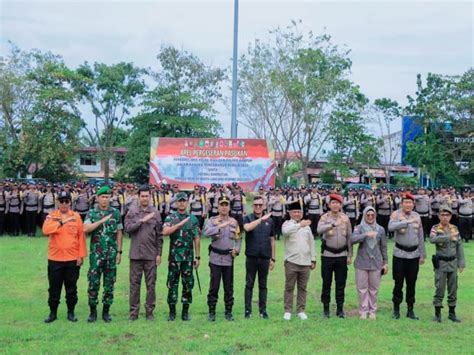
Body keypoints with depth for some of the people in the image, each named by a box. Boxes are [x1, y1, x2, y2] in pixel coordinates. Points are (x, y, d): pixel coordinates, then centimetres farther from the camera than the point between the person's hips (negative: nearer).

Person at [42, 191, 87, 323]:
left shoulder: (76, 217, 2)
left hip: (72, 259, 0)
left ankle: (71, 312, 19)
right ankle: (53, 313, 20)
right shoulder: (51, 216, 1)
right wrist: (61, 222, -24)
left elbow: (81, 236, 1)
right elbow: (46, 230, -17)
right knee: (54, 288, 8)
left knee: (71, 287, 8)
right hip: (55, 259, 0)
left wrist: (81, 256, -4)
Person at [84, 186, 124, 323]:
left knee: (109, 283, 6)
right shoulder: (92, 213, 2)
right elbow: (85, 229, -14)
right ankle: (93, 311, 14)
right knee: (93, 282, 2)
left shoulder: (116, 213, 5)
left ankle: (106, 311, 16)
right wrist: (102, 220, -18)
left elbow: (119, 233, 6)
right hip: (96, 254, -1)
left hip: (111, 254, 1)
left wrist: (119, 251, 2)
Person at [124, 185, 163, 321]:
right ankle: (133, 311, 15)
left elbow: (159, 235, 4)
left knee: (151, 284, 5)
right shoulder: (132, 211, 3)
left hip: (151, 255, 1)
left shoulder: (155, 213, 4)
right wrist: (142, 220, -16)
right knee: (134, 283, 6)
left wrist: (159, 254, 1)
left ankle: (149, 311, 15)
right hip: (135, 254, 0)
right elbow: (128, 228, -9)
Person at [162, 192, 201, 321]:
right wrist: (180, 224, -18)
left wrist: (198, 257, 4)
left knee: (188, 284, 4)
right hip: (174, 257, -1)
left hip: (188, 257, 1)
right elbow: (165, 232, -15)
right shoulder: (170, 218, 3)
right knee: (172, 284, 3)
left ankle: (185, 311, 15)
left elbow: (197, 239, 7)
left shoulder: (193, 219, 7)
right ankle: (172, 311, 13)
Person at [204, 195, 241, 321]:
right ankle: (211, 312, 12)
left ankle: (229, 311, 18)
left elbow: (238, 239, 15)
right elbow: (206, 232, -21)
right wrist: (220, 226, -32)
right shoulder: (212, 220, -1)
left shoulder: (234, 222, 9)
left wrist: (236, 249, -3)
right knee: (214, 286, 1)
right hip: (215, 258, -2)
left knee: (229, 286, 8)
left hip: (229, 258, 3)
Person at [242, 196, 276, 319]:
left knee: (263, 285, 10)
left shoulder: (269, 220, 8)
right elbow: (247, 228, -24)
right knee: (249, 284, 5)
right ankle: (248, 310, 13)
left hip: (265, 258, 2)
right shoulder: (248, 218, 0)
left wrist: (273, 258, 10)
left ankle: (263, 310, 19)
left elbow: (272, 240, 11)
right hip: (251, 258, -2)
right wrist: (261, 219, -28)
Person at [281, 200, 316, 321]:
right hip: (291, 261, -4)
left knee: (302, 288, 9)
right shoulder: (287, 224, 0)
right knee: (289, 287, 3)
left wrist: (313, 259, 13)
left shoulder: (307, 226, 15)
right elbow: (285, 231, -25)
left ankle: (301, 310, 18)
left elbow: (311, 243, 17)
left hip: (305, 262, 4)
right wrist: (300, 225, -29)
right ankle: (287, 311, 11)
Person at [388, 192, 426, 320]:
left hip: (414, 254, 3)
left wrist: (422, 255, 12)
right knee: (398, 282, 3)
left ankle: (410, 309, 20)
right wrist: (407, 221, -32)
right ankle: (396, 309, 15)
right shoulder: (396, 214, -5)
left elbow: (420, 237, 12)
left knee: (412, 283, 9)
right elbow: (391, 227, -26)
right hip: (400, 253, -3)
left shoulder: (417, 216, 7)